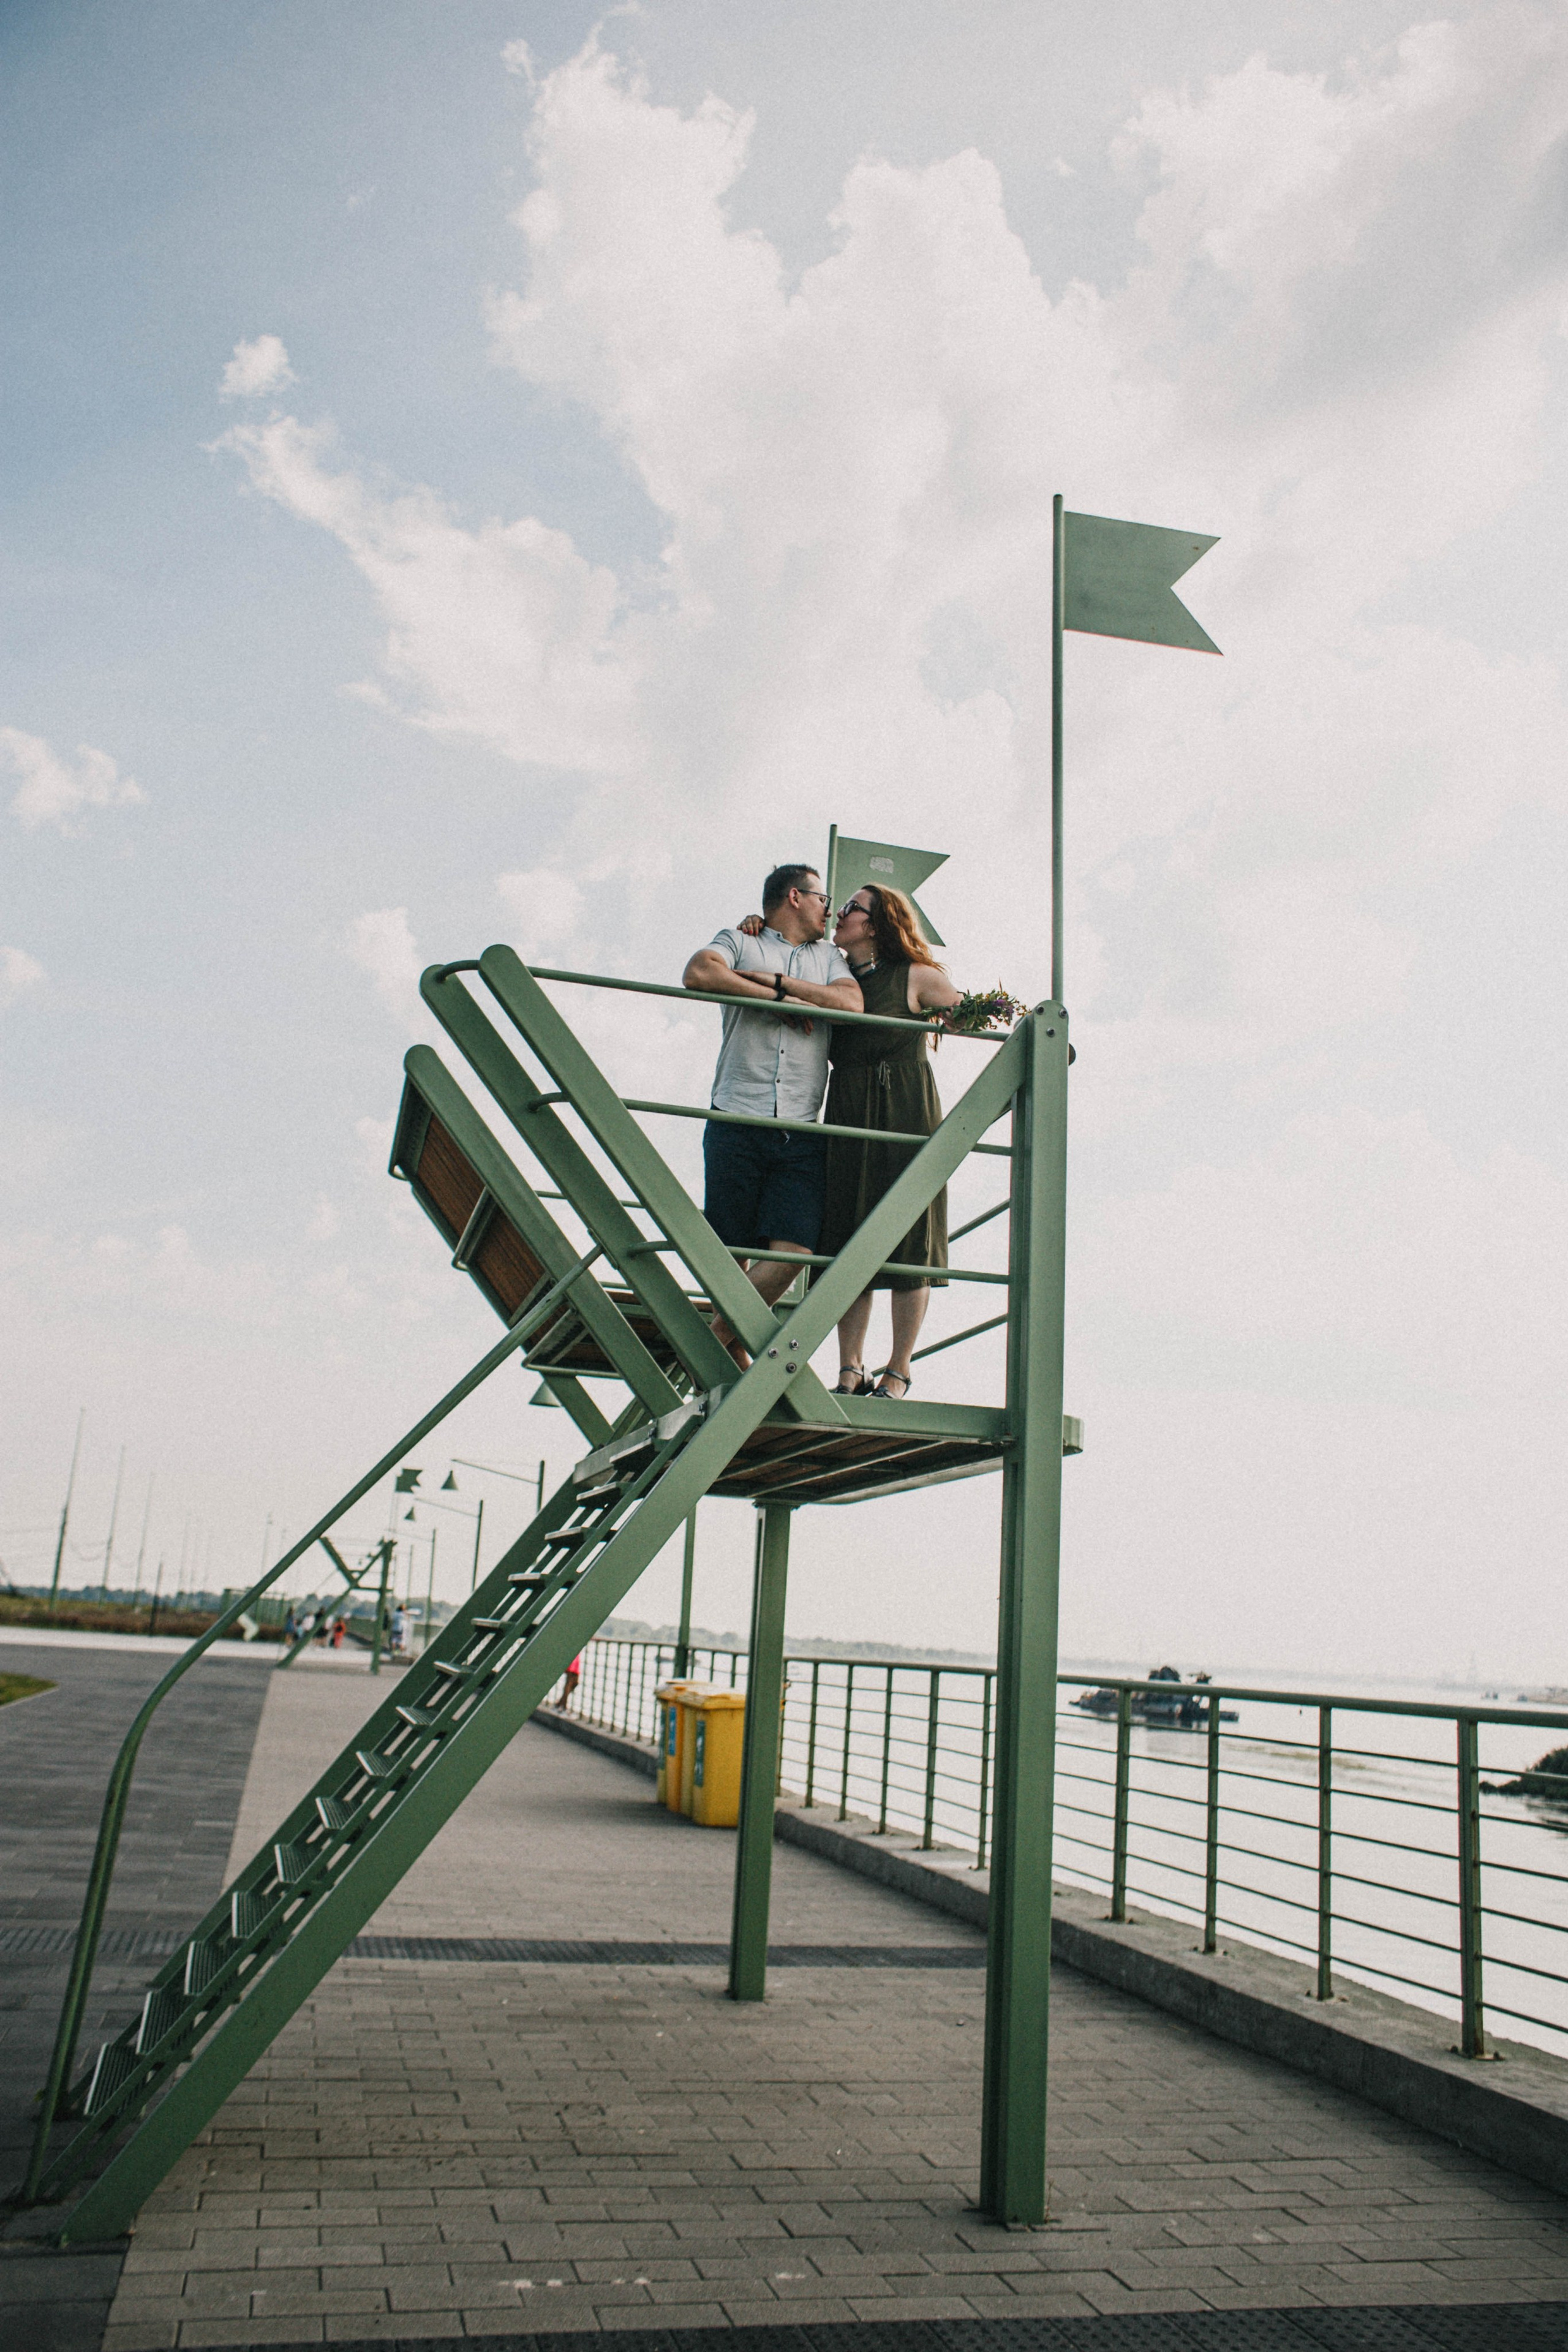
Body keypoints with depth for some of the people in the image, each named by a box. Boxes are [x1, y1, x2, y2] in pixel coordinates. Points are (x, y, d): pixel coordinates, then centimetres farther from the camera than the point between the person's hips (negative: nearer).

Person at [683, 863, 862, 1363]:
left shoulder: (828, 957, 24)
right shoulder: (739, 943, 13)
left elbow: (851, 1004, 3)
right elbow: (699, 973, -10)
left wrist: (776, 980, -2)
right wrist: (781, 999, -7)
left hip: (800, 1135, 3)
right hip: (737, 1123, -3)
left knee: (793, 1249, -11)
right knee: (729, 1249, -2)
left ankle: (716, 1340, 4)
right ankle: (737, 1356, 13)